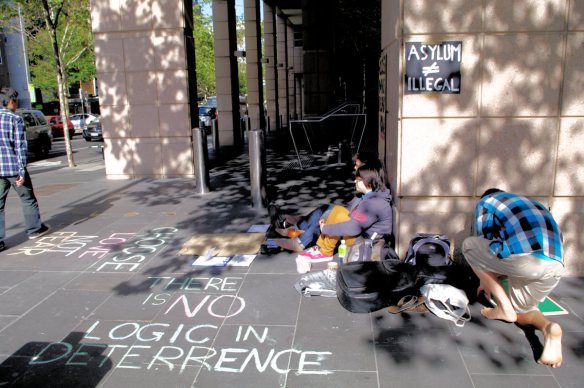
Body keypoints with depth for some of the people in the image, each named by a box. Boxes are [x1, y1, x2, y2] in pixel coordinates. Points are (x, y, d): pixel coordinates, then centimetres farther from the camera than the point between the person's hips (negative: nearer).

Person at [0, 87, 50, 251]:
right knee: (27, 199, 16)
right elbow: (20, 147, -12)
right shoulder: (16, 119, -8)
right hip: (13, 168, -4)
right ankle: (34, 229, 28)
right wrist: (21, 171, -11)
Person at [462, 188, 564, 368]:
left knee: (468, 245, 20)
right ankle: (548, 328, -7)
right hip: (556, 266, 7)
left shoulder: (486, 201, 21)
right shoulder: (531, 203, 38)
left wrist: (485, 280, 39)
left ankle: (504, 308, 13)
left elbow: (484, 244, 23)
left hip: (522, 259, -6)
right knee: (520, 312, 29)